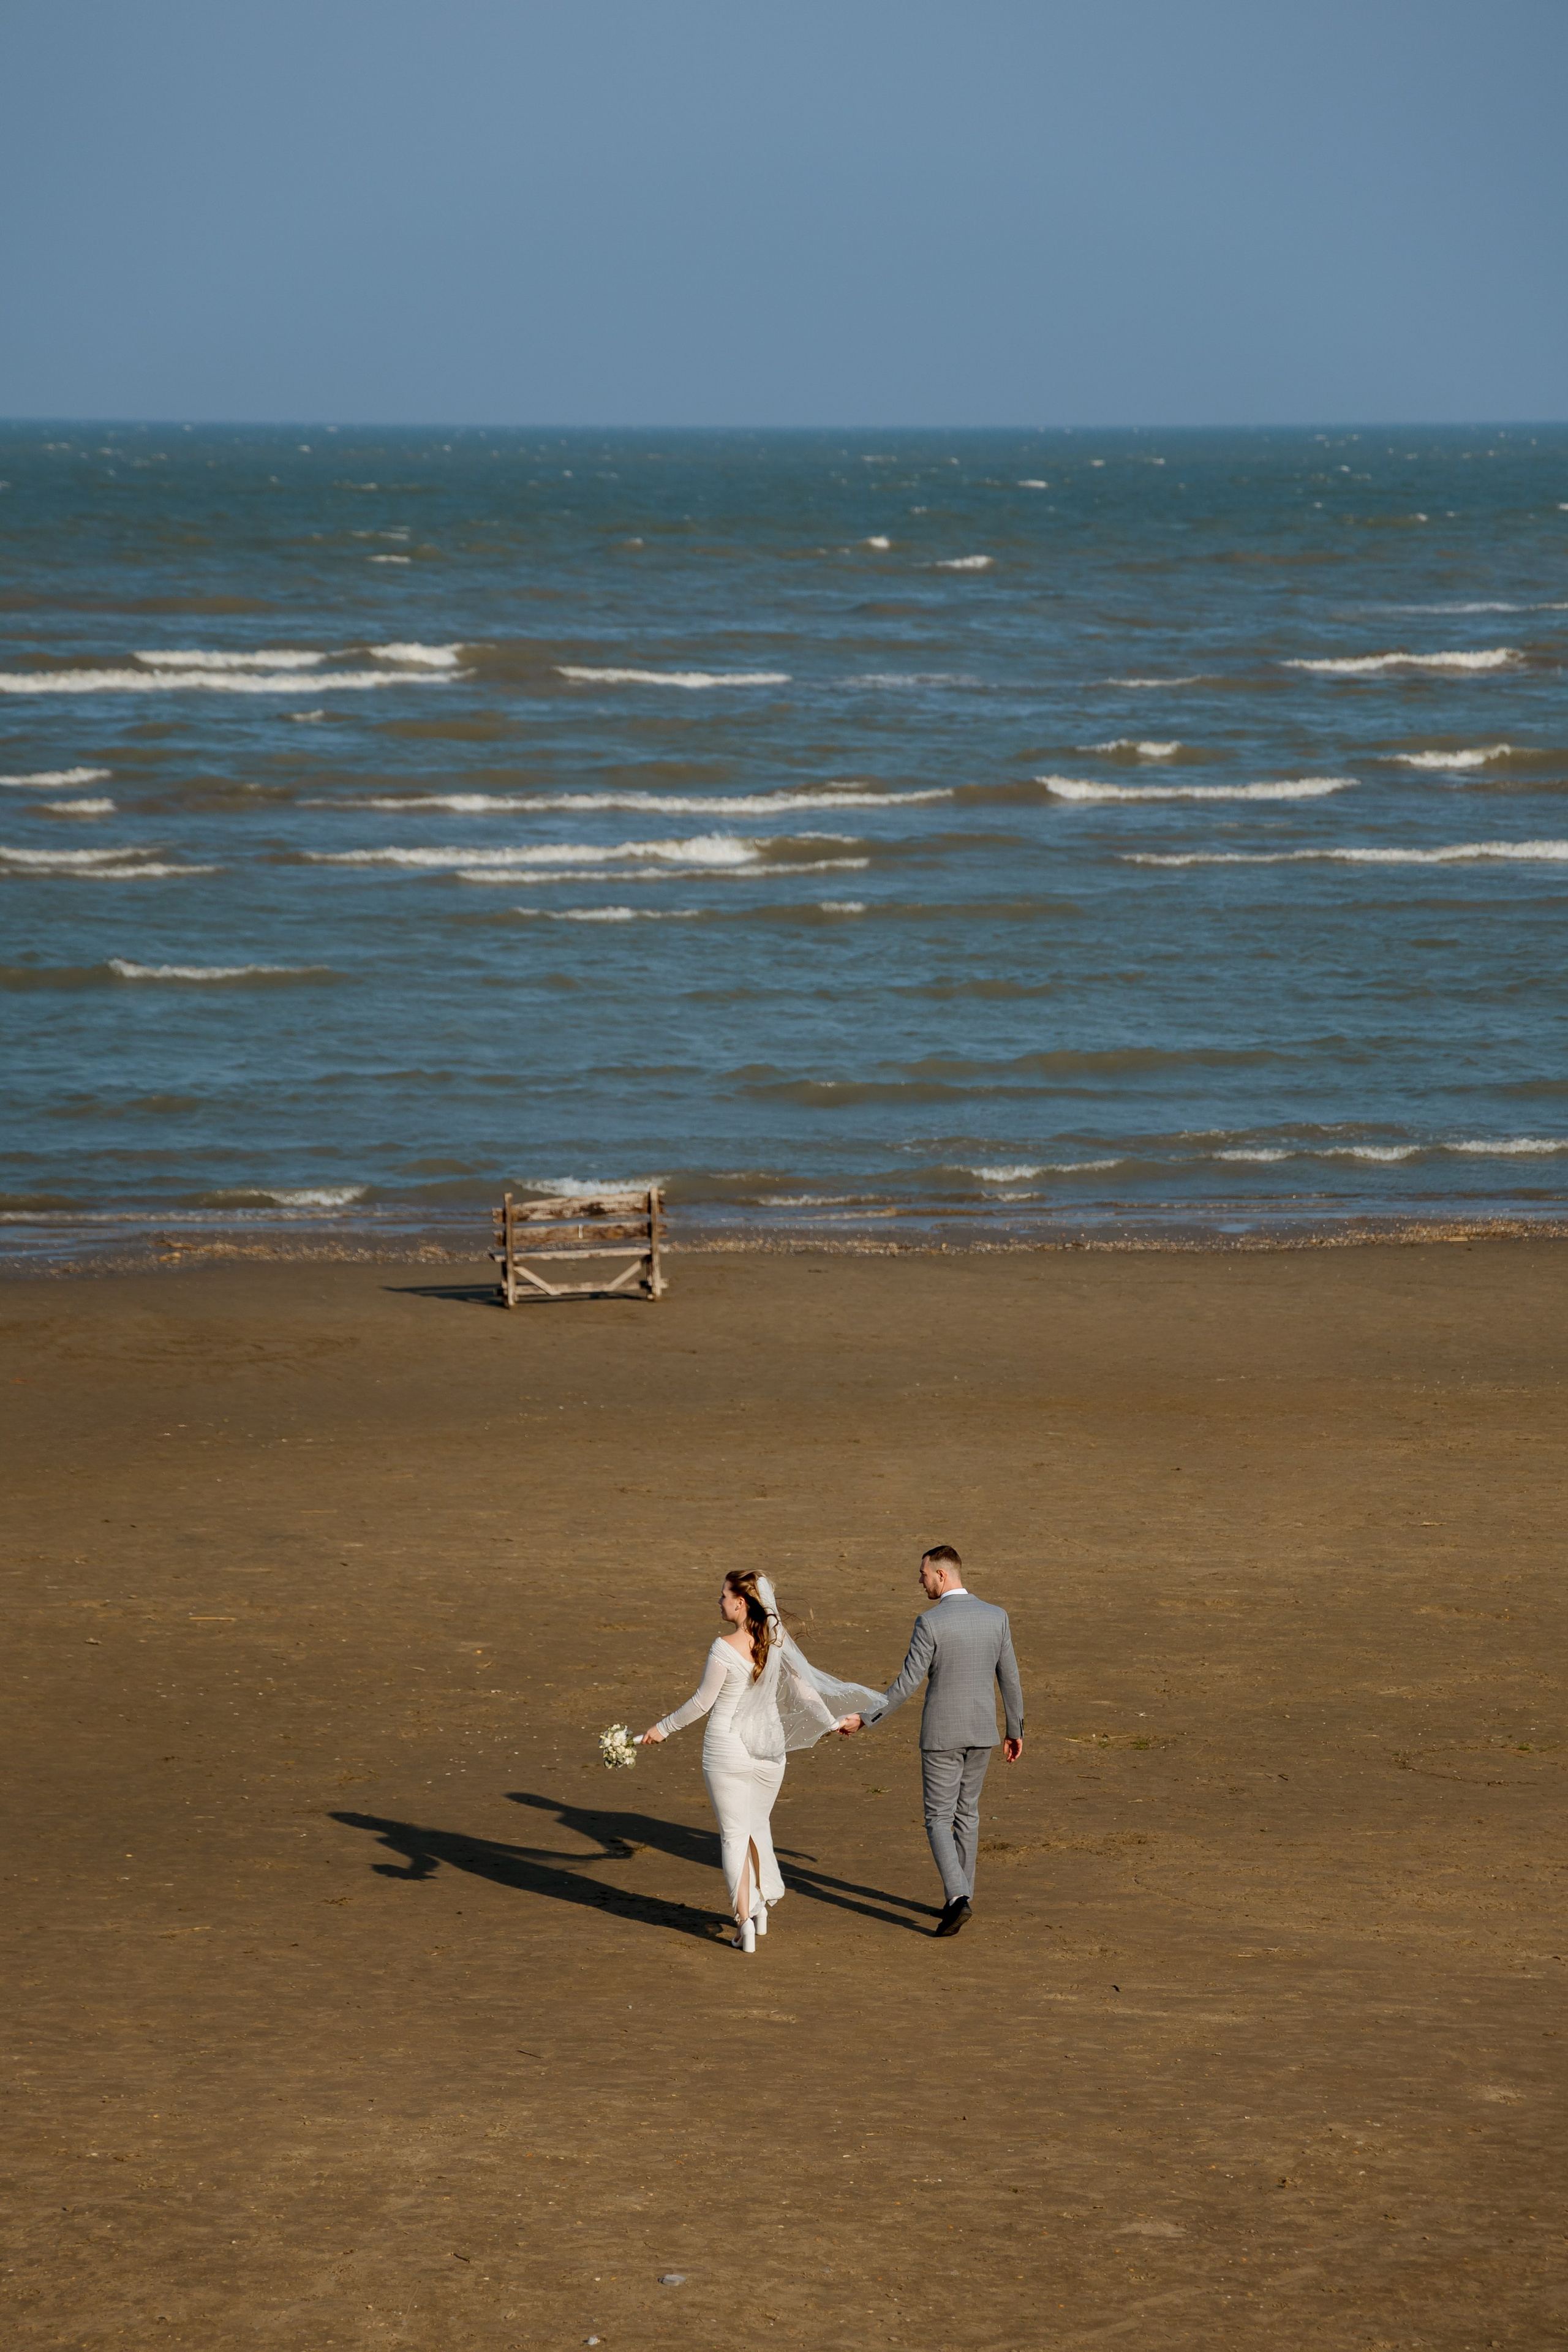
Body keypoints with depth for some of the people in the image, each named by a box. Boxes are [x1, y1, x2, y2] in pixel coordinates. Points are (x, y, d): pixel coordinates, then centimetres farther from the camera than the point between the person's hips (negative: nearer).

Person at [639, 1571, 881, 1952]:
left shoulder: (725, 1649, -20)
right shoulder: (777, 1642, -3)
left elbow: (702, 1702, -12)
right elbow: (804, 1688, 7)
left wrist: (664, 1728, 1)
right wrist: (832, 1722, 22)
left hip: (726, 1751, -5)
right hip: (768, 1749, 5)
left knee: (734, 1835, 4)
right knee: (757, 1827, 22)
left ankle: (745, 1920, 1)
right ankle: (760, 1908, 26)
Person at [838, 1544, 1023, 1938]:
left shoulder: (929, 1623, -18)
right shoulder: (996, 1617, -2)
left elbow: (906, 1686, -18)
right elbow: (1010, 1680, 5)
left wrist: (864, 1719, -10)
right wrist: (1015, 1731, 17)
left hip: (941, 1735, -5)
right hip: (981, 1732, 5)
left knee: (939, 1820, 3)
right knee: (966, 1813, 20)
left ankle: (958, 1898, -16)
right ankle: (959, 1896, 25)